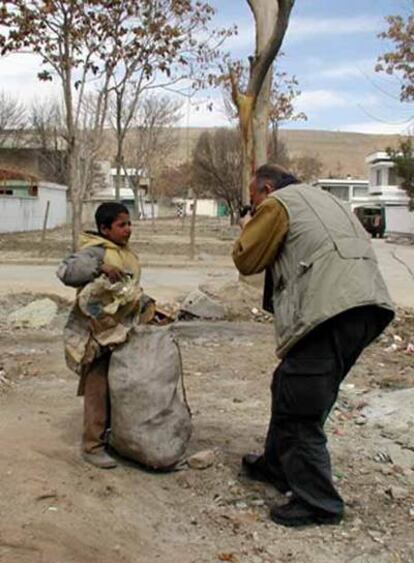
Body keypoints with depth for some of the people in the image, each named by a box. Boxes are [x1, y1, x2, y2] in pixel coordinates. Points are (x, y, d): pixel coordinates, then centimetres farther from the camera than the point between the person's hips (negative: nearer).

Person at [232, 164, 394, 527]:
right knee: (289, 387, 21)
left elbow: (246, 260, 5)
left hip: (332, 309, -9)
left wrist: (248, 228, 24)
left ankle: (318, 504, 5)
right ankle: (277, 466, 34)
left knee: (298, 407, -3)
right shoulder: (322, 198, 30)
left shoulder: (277, 204, 4)